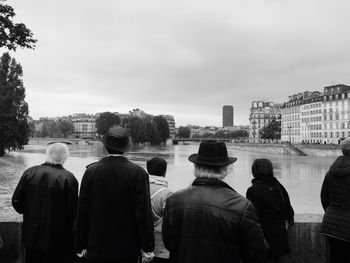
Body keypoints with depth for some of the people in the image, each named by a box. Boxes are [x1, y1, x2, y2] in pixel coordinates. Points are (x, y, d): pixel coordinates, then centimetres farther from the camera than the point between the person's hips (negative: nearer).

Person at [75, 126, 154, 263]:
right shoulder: (138, 173, -13)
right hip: (128, 248, -1)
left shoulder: (91, 171, -7)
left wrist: (80, 246, 9)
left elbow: (82, 211, -2)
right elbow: (143, 213, -13)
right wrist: (147, 248, -4)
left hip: (97, 247, 1)